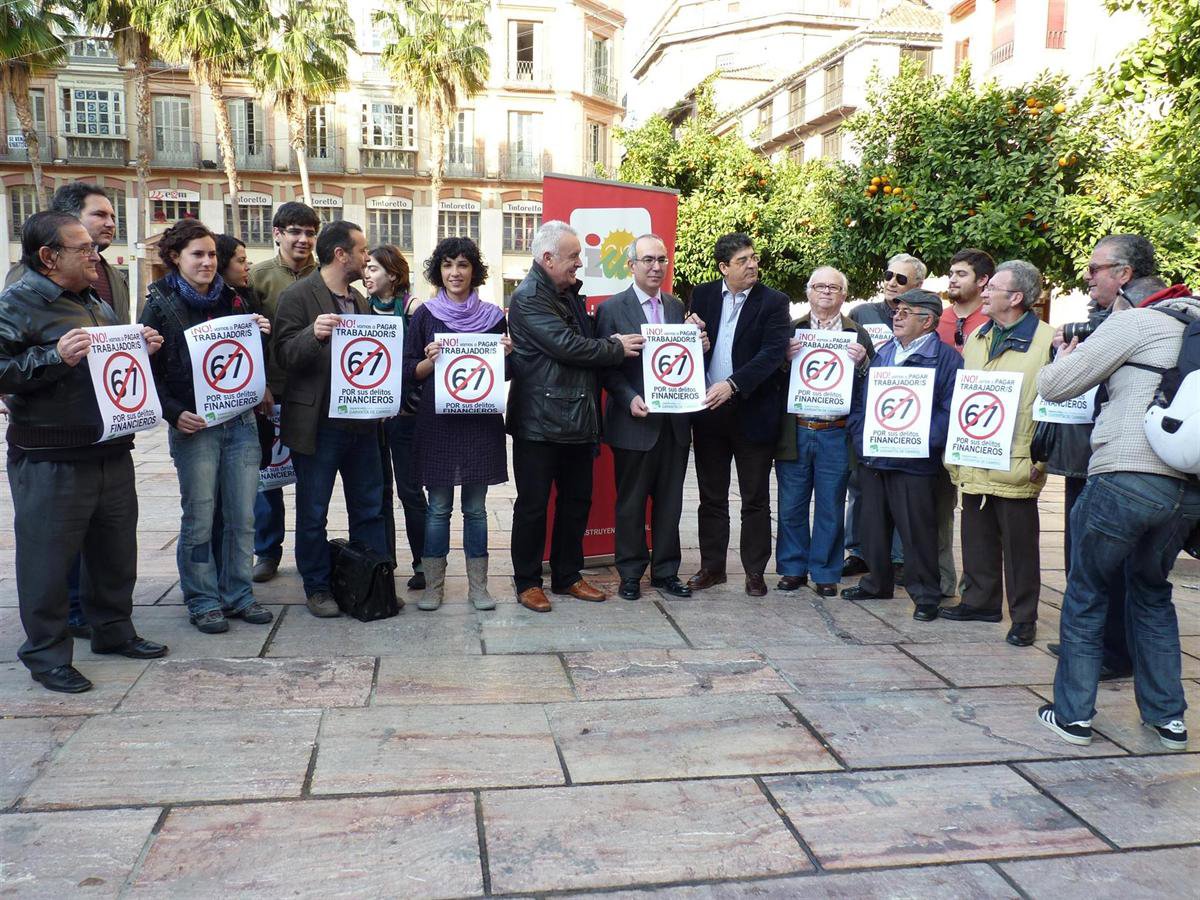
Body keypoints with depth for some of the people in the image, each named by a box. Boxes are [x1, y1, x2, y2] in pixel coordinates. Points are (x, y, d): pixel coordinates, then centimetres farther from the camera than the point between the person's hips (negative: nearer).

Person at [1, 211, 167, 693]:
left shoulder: (96, 303, 15)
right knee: (49, 560, 3)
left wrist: (142, 349, 8)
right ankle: (46, 654, 17)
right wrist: (54, 357, -27)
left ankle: (114, 629, 34)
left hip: (112, 452, 8)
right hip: (50, 464, -7)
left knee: (116, 550, 17)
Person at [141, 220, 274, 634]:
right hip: (193, 425, -4)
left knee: (242, 516, 7)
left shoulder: (232, 300, 11)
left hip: (241, 421, 4)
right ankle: (203, 601, 16)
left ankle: (238, 595, 20)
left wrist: (263, 335, -3)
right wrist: (174, 414, -15)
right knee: (199, 518, 2)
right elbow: (149, 370, -4)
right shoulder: (160, 305, -1)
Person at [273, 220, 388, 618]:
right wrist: (314, 333, -32)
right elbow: (284, 354, -14)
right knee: (313, 513, 6)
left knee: (369, 509, 12)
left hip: (361, 421, 7)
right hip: (317, 424, -6)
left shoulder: (359, 300, 14)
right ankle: (317, 588, 19)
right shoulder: (298, 296, -8)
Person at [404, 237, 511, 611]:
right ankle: (433, 585, 16)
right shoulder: (425, 314, 3)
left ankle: (477, 585, 16)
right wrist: (430, 360, -16)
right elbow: (410, 370, 4)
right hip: (437, 421, -1)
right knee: (438, 507, 5)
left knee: (475, 507, 7)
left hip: (480, 420, 1)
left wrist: (506, 353, -9)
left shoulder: (493, 315, 6)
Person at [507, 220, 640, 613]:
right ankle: (527, 582, 15)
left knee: (577, 502, 14)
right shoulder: (528, 297, -12)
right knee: (533, 505, 3)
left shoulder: (570, 294, 15)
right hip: (540, 423, -8)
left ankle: (567, 576, 26)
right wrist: (617, 347, -9)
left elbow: (586, 340, 22)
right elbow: (567, 346, -19)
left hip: (578, 419, 8)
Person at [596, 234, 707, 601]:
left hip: (674, 421, 5)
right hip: (635, 422, -5)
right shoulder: (612, 309, -4)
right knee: (631, 502, 7)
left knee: (670, 502, 12)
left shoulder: (677, 308, 11)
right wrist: (629, 399, -19)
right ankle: (630, 574, 20)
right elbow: (606, 366, -7)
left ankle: (665, 571, 24)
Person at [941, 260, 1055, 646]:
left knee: (1018, 544, 4)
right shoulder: (976, 338, 13)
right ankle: (980, 600, 29)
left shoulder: (1047, 339, -8)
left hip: (1015, 467, -6)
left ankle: (1023, 617, 15)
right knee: (977, 537, 15)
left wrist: (1041, 458, -14)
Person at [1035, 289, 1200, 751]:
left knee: (1086, 594, 8)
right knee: (1152, 592, 23)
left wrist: (1063, 359, 19)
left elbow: (1053, 386, -3)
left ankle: (1073, 714, 12)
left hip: (1127, 479, -6)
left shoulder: (1134, 323, -3)